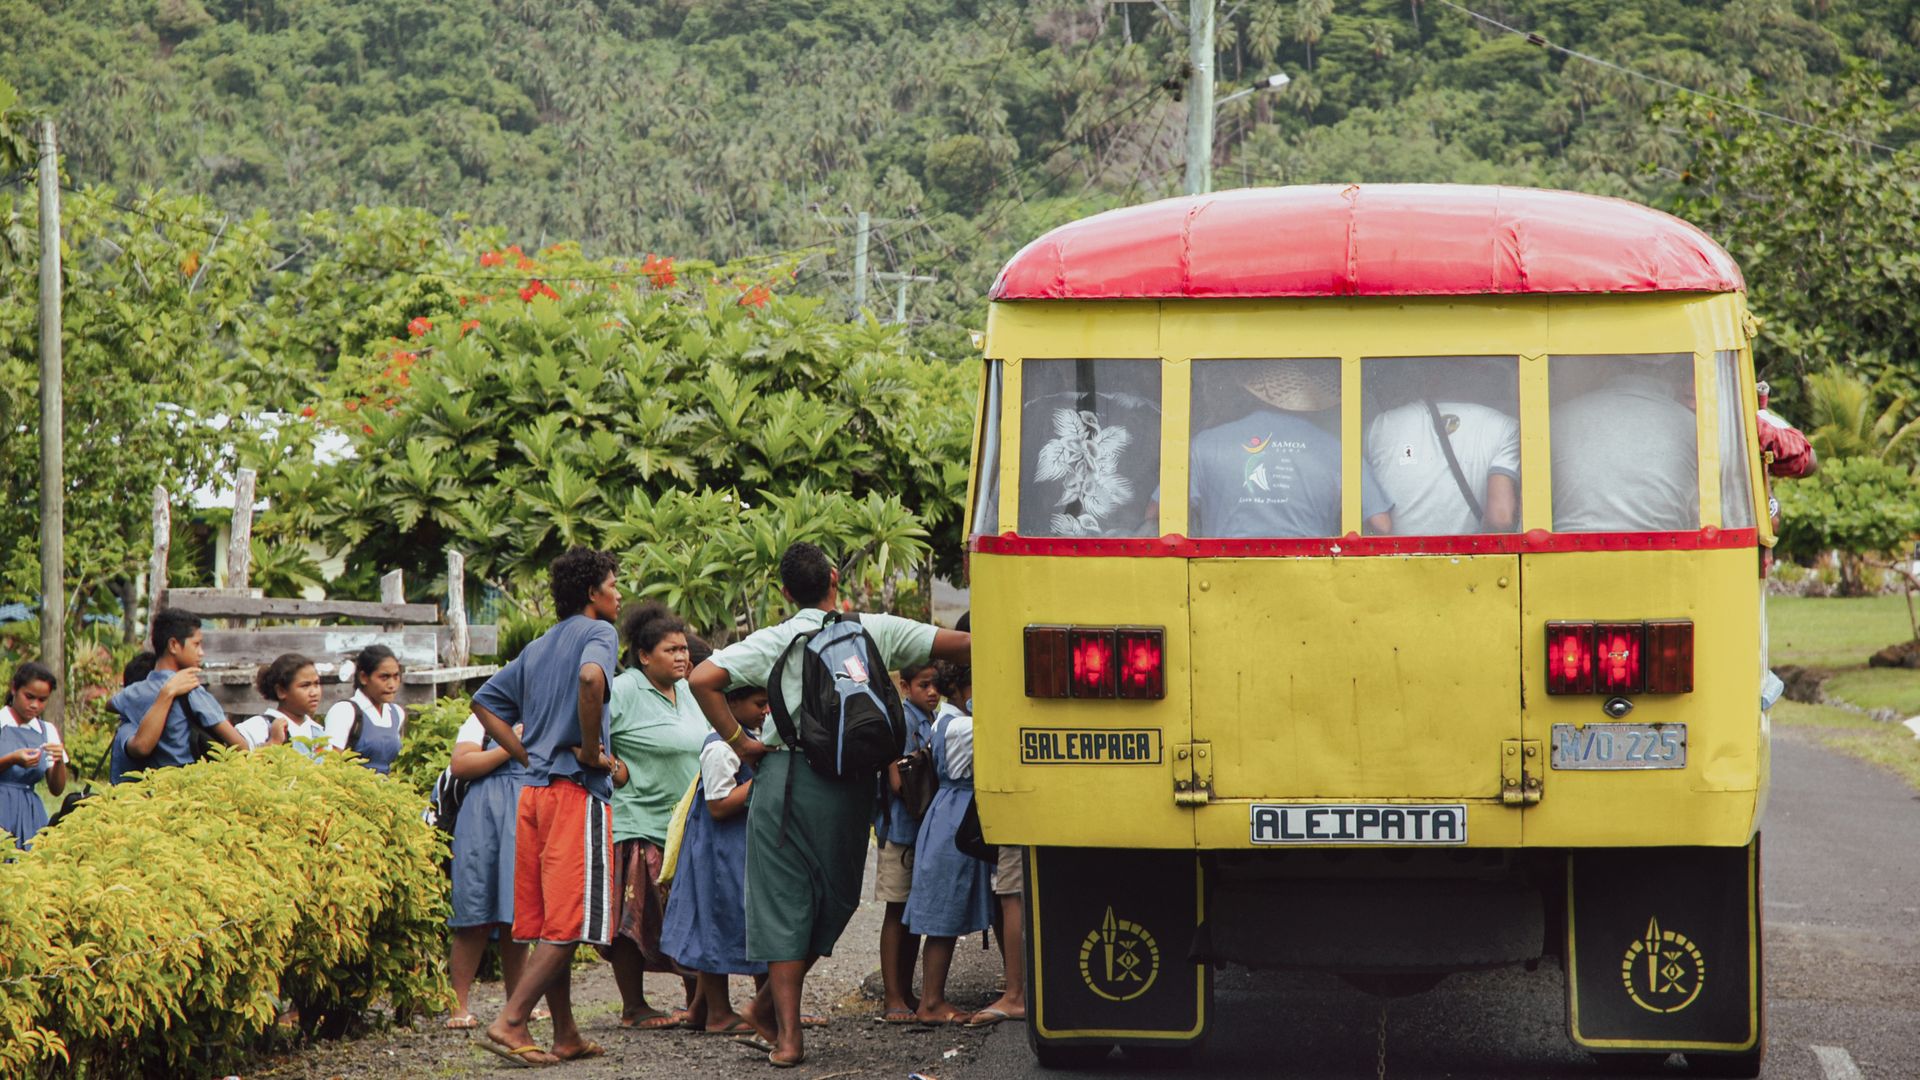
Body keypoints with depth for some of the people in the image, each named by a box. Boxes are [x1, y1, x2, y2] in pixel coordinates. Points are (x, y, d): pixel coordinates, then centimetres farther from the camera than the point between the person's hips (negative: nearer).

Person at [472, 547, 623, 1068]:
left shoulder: (537, 648, 19)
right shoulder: (597, 632, -4)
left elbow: (485, 702, 22)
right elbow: (591, 677, -27)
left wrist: (529, 756, 16)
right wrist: (591, 749, -16)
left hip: (534, 791, 8)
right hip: (578, 791, -8)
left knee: (549, 922, 9)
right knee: (570, 923, -7)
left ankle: (566, 1036, 14)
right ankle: (509, 1022, -16)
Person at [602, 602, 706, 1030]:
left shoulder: (687, 693, 13)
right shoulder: (624, 691, -12)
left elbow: (705, 746, 26)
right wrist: (619, 773, -17)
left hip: (689, 826, 8)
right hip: (637, 823, -7)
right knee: (635, 917, -3)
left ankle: (699, 1002, 17)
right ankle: (633, 1008, 6)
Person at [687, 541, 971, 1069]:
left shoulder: (773, 641, 1)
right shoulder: (876, 630, 4)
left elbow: (702, 679, -10)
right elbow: (959, 645, 4)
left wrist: (739, 742, -3)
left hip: (785, 774, -1)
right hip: (852, 783, 1)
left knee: (783, 901, 4)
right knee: (835, 898, 18)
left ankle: (788, 1034, 1)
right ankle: (770, 1003, 20)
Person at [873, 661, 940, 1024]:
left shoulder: (933, 722, 13)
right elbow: (898, 780, -17)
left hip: (926, 829, 8)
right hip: (902, 827, -8)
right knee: (898, 911, -5)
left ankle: (906, 992, 18)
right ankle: (892, 998, -5)